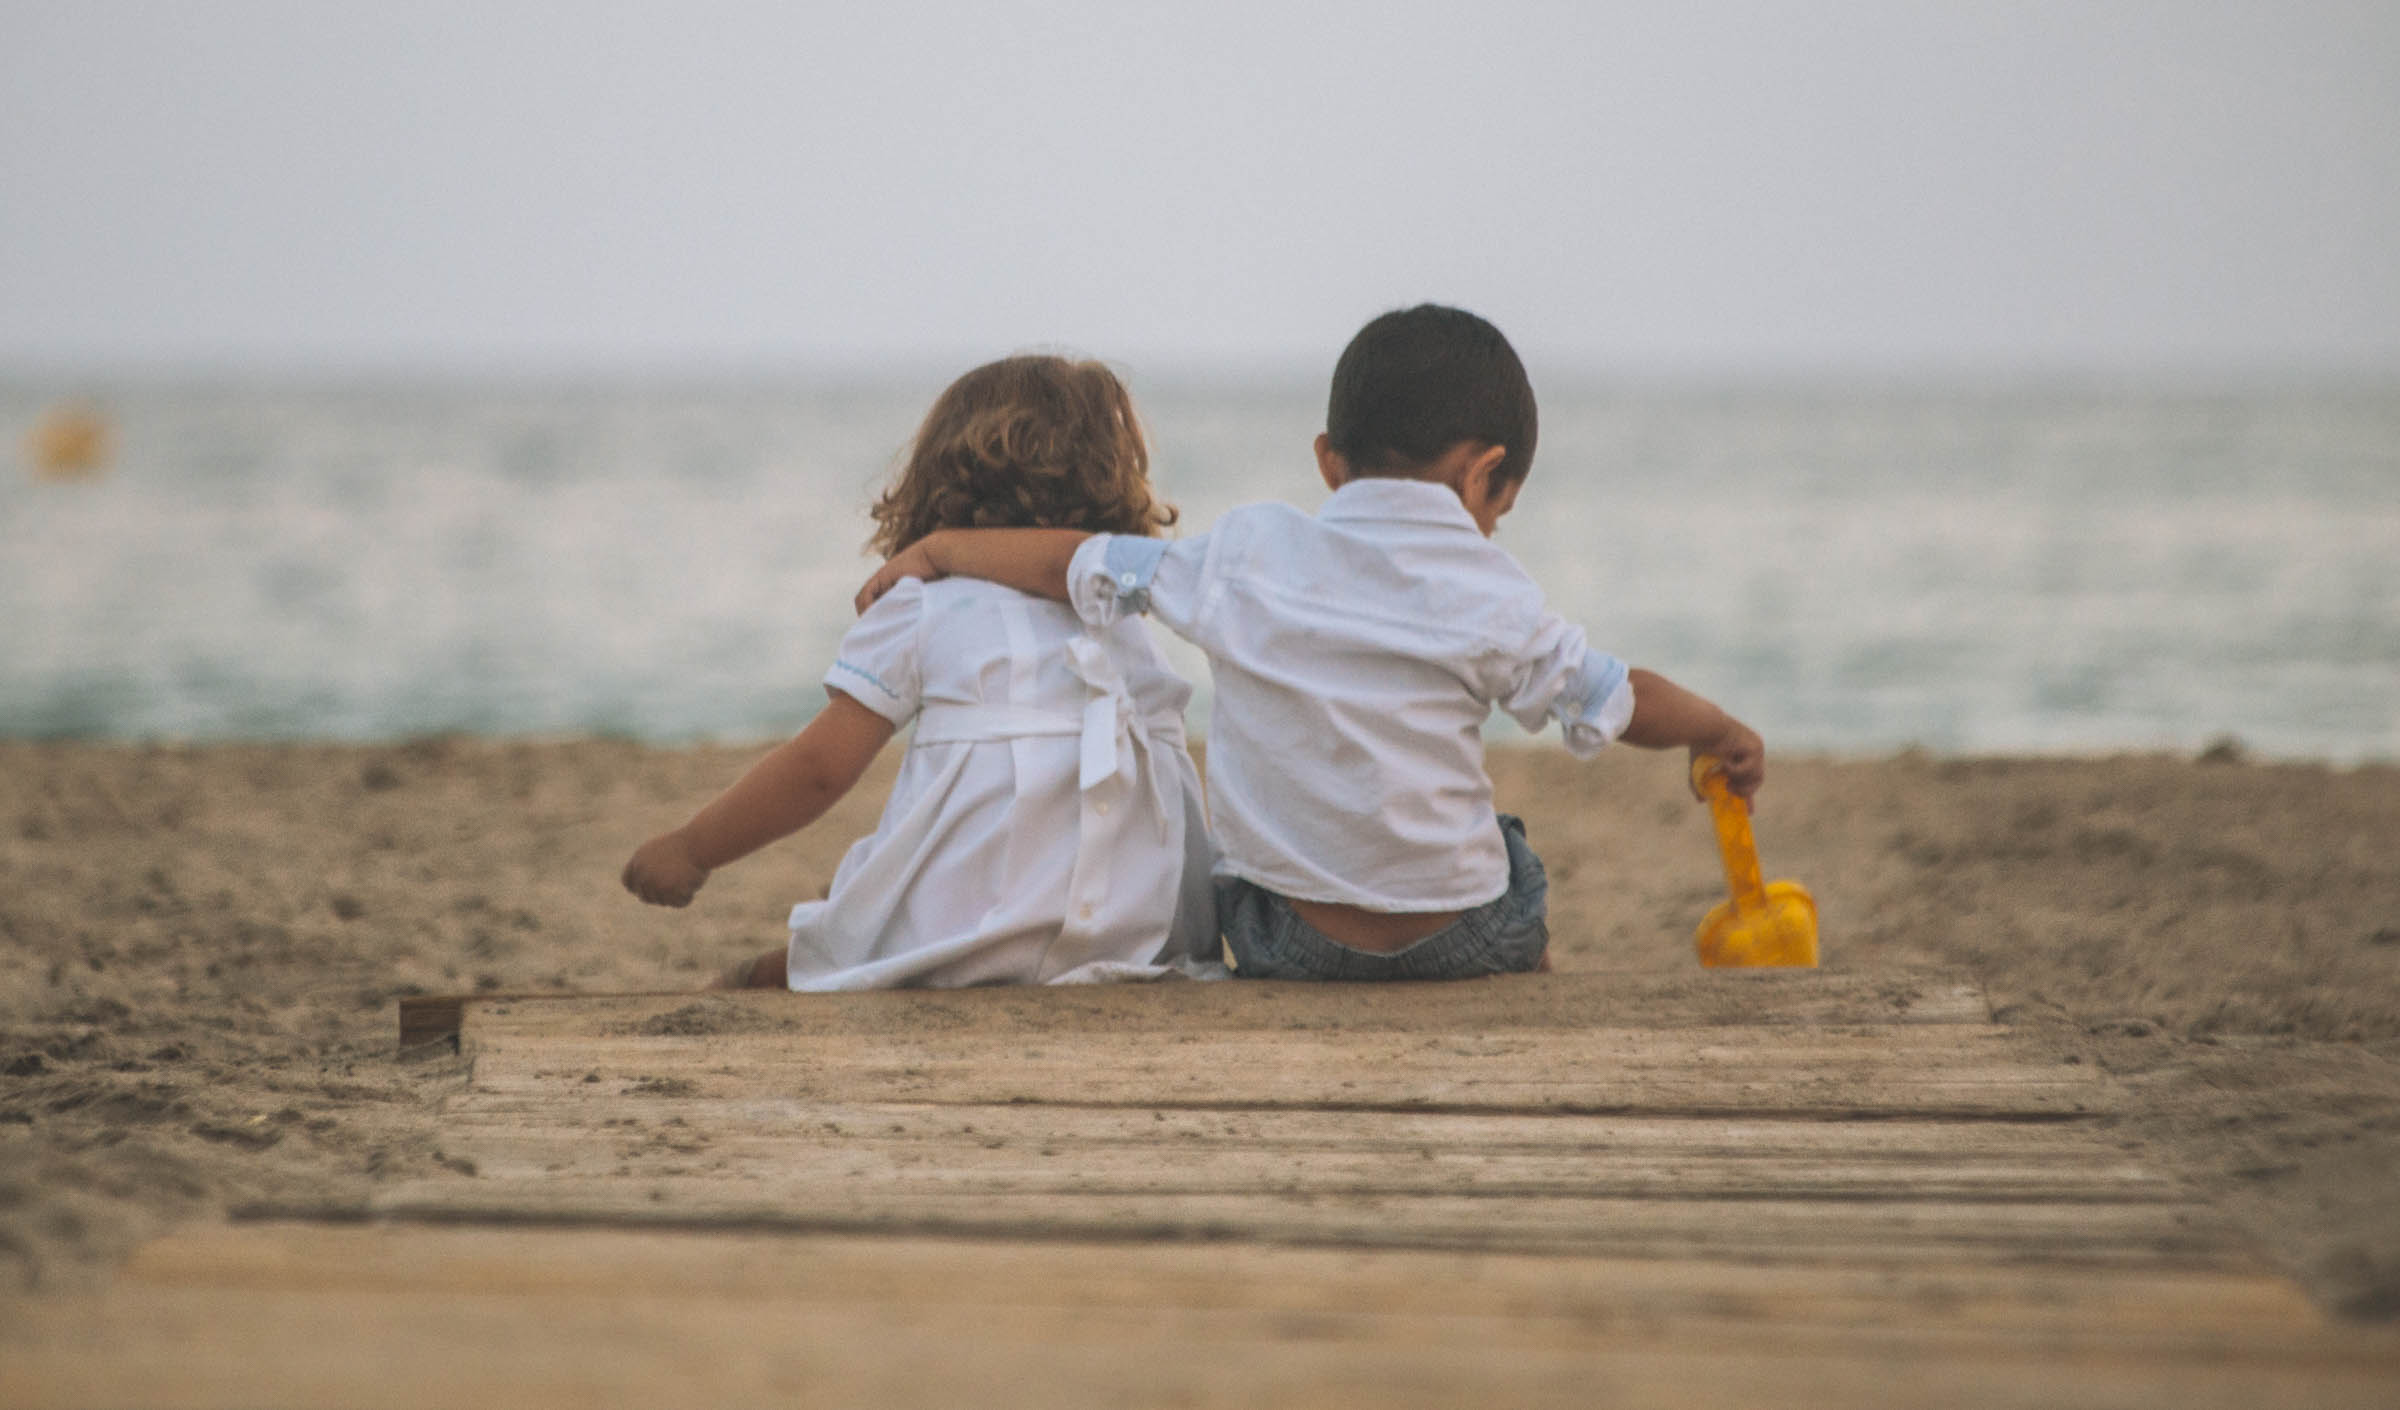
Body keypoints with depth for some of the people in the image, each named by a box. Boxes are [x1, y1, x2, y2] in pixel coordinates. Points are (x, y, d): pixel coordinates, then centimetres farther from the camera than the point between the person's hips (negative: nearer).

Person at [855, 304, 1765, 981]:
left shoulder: (1247, 553, 0)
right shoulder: (1487, 593, -4)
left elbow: (1082, 564, 6)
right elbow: (1613, 702, 7)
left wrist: (938, 549, 22)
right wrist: (1718, 731, 27)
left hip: (1286, 941, 1)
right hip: (1452, 936, -1)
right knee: (1515, 872, 32)